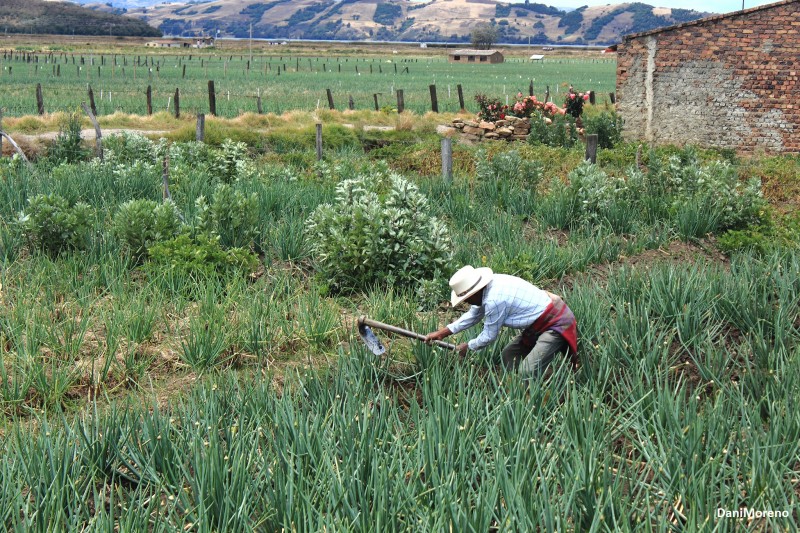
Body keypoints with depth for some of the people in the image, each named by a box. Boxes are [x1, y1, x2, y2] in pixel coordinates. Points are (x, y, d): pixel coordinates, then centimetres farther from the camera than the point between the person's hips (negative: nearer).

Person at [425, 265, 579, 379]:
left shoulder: (494, 300, -27)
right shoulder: (490, 284, 1)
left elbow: (489, 336, -13)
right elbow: (473, 315, 16)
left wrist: (468, 347, 6)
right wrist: (441, 333, 15)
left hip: (556, 323, -10)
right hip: (541, 322, 10)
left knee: (527, 374, -17)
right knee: (509, 356, 14)